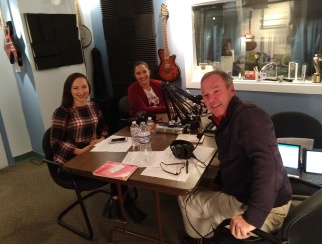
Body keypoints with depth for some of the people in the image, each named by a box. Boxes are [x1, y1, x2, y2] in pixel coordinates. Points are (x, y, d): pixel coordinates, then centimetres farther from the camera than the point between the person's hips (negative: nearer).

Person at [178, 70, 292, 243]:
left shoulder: (248, 116, -24)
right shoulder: (225, 118, 7)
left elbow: (268, 165, -36)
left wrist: (252, 216, -37)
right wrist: (217, 184, 13)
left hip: (266, 210, -9)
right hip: (244, 197, 9)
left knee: (186, 199, 3)